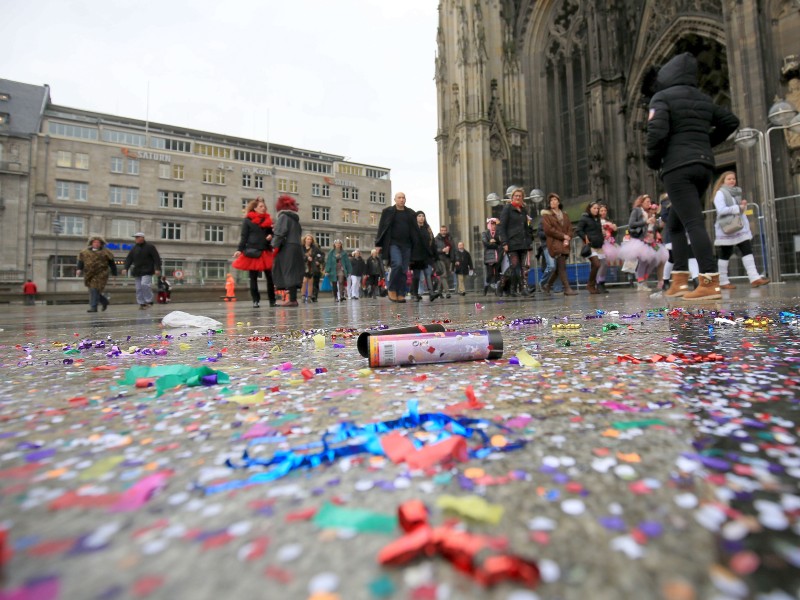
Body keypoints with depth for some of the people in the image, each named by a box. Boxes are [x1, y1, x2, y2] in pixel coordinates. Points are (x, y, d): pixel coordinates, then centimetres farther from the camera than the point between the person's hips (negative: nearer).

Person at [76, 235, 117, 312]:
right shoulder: (85, 251, 12)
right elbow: (81, 261, 4)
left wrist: (114, 274, 2)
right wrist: (79, 269, -13)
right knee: (92, 290, 8)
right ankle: (105, 302, 29)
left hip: (100, 274, -5)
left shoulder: (105, 252, 3)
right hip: (89, 275, 5)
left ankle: (93, 307, -11)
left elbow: (112, 263, 4)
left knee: (95, 290, -13)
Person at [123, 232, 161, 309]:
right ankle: (142, 303, 11)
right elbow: (129, 259, 9)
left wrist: (157, 269, -17)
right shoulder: (134, 248, 12)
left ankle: (149, 301, -9)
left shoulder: (149, 246, -3)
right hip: (137, 271, 6)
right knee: (139, 288, 5)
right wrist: (125, 268, -3)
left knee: (145, 284, -21)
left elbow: (157, 258, -8)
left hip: (147, 271, -6)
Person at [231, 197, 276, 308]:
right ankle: (256, 301, 8)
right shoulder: (247, 220, 1)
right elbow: (243, 236, -1)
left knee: (270, 277, 1)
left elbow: (270, 233, 23)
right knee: (253, 278, 2)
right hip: (252, 252, -3)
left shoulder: (267, 220, 12)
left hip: (265, 252, 3)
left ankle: (272, 300, 8)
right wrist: (239, 249, -11)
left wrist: (271, 236, -1)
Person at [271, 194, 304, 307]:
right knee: (293, 273, 8)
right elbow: (298, 232, 14)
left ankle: (292, 299, -12)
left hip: (287, 248, -8)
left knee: (289, 273, -9)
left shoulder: (283, 216, -3)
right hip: (296, 247, 8)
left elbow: (280, 233, -13)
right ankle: (293, 298, 9)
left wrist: (275, 245, -8)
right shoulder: (295, 217, 21)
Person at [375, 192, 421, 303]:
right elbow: (381, 228, 3)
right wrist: (378, 244, -4)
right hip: (393, 243, -4)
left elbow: (415, 230, 14)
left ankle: (401, 294, 7)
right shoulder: (388, 211, 6)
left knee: (404, 270, 1)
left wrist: (416, 245, 7)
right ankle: (391, 289, -7)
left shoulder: (411, 213, 14)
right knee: (397, 264, -24)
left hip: (406, 245, 4)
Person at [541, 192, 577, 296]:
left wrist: (567, 239, -6)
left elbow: (570, 228, 13)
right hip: (555, 244, -6)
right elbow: (548, 229, -9)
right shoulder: (547, 215, 4)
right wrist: (563, 236, -10)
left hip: (564, 244, 6)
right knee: (562, 266, -14)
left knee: (559, 267, 6)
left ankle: (547, 285, 19)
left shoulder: (565, 216, 20)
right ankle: (567, 289, -15)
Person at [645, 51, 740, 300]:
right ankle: (679, 281, 10)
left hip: (678, 167, -7)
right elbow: (731, 121, 25)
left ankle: (711, 283, -18)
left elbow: (657, 131, -14)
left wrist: (652, 160, 1)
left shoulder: (662, 97, -1)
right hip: (704, 166, 7)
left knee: (694, 223, -13)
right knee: (675, 224, 14)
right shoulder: (704, 99, 21)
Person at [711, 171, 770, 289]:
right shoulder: (720, 193, -6)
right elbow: (721, 210, -19)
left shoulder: (737, 192, 19)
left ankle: (754, 278, -4)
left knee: (747, 250, -1)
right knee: (725, 255, -2)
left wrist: (744, 205, 4)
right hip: (726, 228, -8)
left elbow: (740, 210, 24)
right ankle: (723, 282, 4)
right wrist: (738, 208, -16)